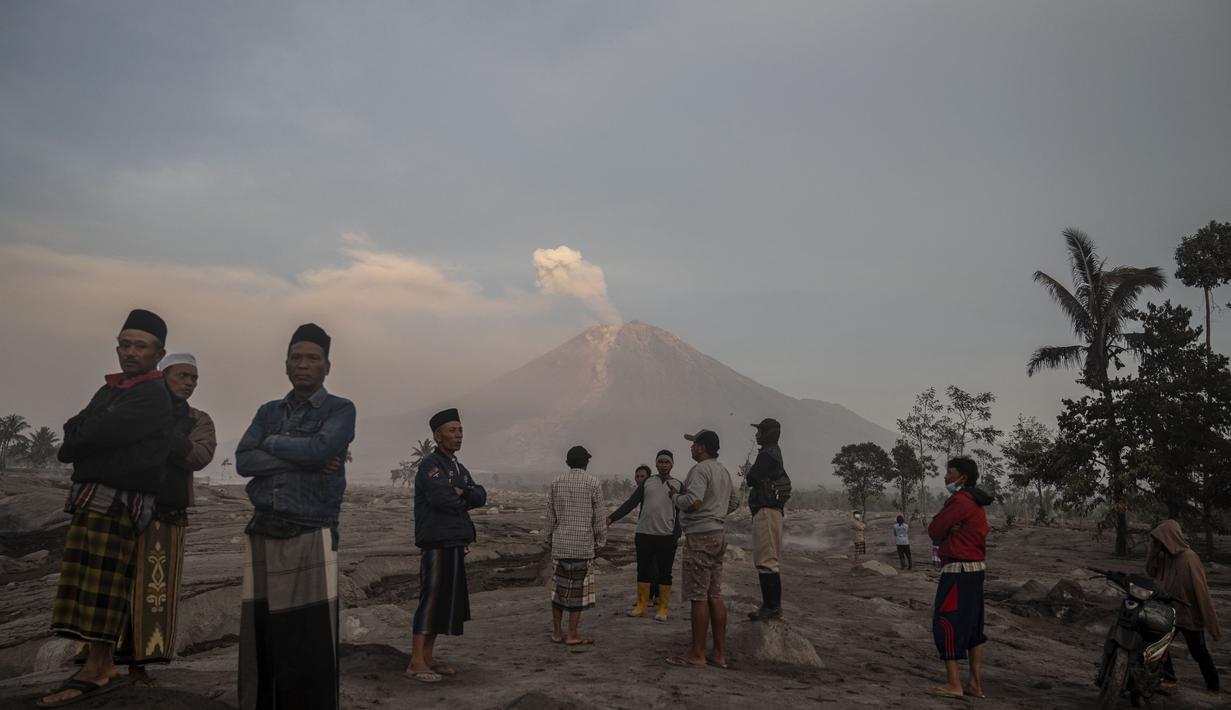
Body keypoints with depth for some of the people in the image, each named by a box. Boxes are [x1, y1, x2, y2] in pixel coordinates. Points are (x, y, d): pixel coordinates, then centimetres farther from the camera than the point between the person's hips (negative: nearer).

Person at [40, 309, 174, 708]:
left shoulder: (153, 396, -10)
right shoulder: (110, 390, 21)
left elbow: (102, 433, -18)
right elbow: (75, 428, 14)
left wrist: (75, 442, 1)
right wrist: (90, 436, -6)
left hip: (117, 502, -9)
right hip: (91, 498, 9)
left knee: (102, 590, -7)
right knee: (93, 590, 10)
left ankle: (97, 670, -1)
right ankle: (101, 666, 16)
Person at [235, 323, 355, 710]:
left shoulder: (340, 410, 3)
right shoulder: (268, 412, 16)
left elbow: (320, 448, -16)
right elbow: (244, 461, 1)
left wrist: (273, 443, -1)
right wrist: (301, 459, -11)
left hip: (312, 538, -4)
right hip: (262, 536, 4)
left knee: (311, 647, -5)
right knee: (259, 642, 6)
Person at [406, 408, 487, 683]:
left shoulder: (459, 469, 19)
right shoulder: (430, 465, -8)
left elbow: (481, 497, 8)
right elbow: (441, 498, -22)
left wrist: (460, 492, -11)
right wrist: (465, 501, -4)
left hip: (456, 544, 9)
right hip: (437, 543, -9)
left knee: (448, 601, 9)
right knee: (431, 598, -9)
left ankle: (428, 657, 17)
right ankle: (416, 662, -5)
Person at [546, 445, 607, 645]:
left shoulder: (556, 482, 5)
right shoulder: (592, 483, -5)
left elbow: (550, 516, 7)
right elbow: (600, 517, -4)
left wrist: (550, 539, 16)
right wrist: (599, 542, 5)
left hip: (560, 544, 3)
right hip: (584, 544, -3)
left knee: (559, 587, 10)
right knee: (578, 588, 2)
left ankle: (557, 632, 15)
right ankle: (572, 634, 5)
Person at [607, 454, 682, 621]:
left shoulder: (677, 485, 4)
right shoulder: (647, 482, 8)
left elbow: (680, 513, 2)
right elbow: (630, 503, 5)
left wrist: (676, 536, -9)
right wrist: (612, 518, -3)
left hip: (667, 536, -2)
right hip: (644, 534, 2)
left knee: (664, 572, 4)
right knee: (643, 570, 8)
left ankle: (663, 608, 12)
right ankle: (642, 604, 19)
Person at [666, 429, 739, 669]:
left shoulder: (700, 470, -14)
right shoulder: (723, 471, 16)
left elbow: (694, 502, -27)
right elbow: (734, 501, 27)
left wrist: (677, 498, -8)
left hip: (700, 536, -9)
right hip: (718, 534, 9)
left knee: (699, 596, -5)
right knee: (715, 596, 10)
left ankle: (697, 654, -1)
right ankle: (720, 654, 13)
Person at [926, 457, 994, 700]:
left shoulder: (959, 501, -17)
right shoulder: (974, 502, 15)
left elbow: (933, 531, -12)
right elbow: (938, 533, 16)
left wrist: (945, 533, 6)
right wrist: (949, 532, -4)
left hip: (959, 571, -10)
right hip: (975, 569, 10)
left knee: (946, 623, -4)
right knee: (971, 625, 13)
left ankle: (953, 684, 0)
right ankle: (975, 683, 18)